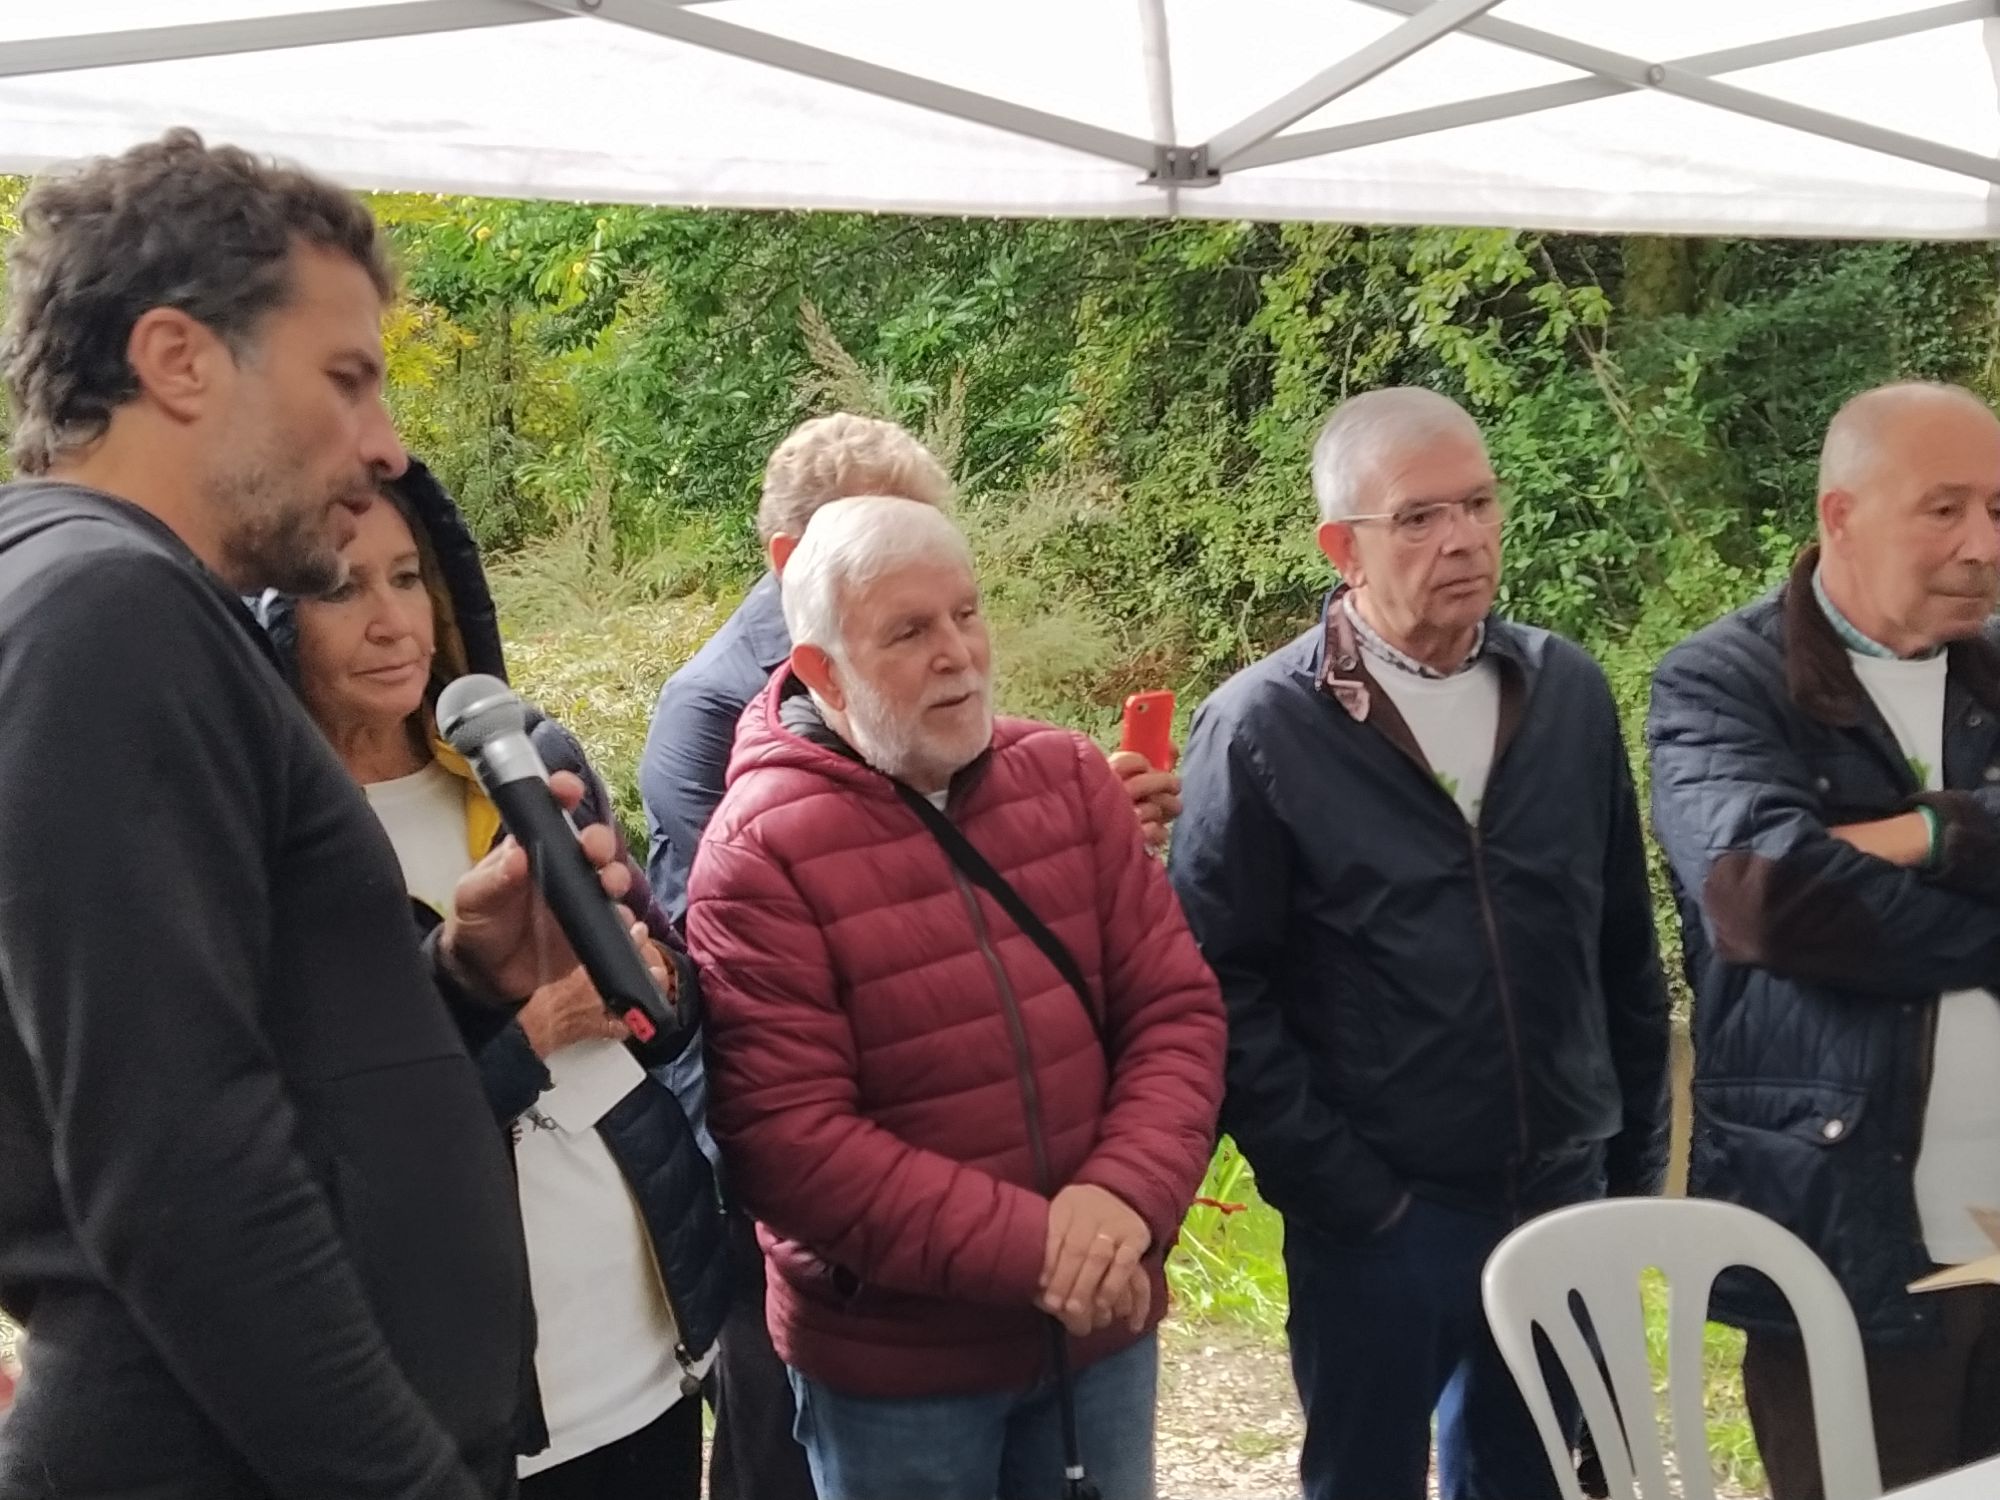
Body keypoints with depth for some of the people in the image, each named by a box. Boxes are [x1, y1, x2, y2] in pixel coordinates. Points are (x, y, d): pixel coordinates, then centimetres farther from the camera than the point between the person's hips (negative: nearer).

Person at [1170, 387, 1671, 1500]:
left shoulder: (1570, 693, 2)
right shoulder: (1261, 729, -11)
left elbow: (1626, 951, 8)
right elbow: (1225, 988, -11)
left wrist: (1636, 1159, 9)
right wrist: (1338, 1189, -11)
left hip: (1562, 1199, 4)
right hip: (1379, 1216, -4)